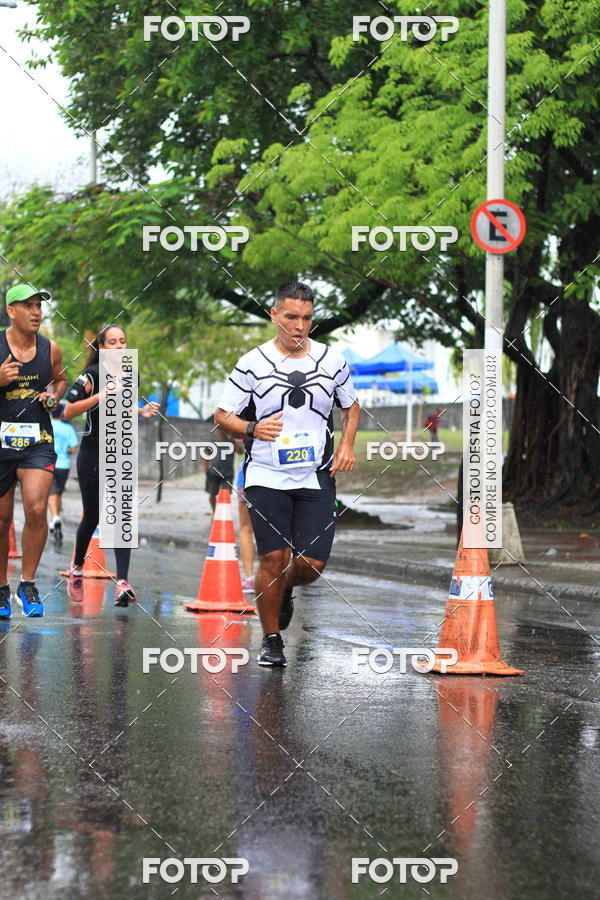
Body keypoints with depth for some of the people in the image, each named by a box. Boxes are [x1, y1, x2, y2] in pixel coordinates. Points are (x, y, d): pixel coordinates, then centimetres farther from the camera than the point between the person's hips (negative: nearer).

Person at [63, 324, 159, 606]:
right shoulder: (93, 374, -10)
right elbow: (68, 412, -16)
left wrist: (142, 412, 6)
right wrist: (100, 395, -24)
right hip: (93, 454, -4)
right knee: (92, 517, 6)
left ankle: (122, 582, -19)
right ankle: (77, 570, 32)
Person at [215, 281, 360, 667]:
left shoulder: (332, 361, 5)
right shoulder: (253, 363, -2)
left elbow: (352, 407, 20)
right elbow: (223, 415, 3)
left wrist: (346, 445, 3)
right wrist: (253, 429, -17)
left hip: (317, 478, 2)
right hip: (267, 477, -2)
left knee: (312, 563, -5)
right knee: (274, 558, -9)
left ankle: (285, 591, 31)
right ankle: (271, 640, 9)